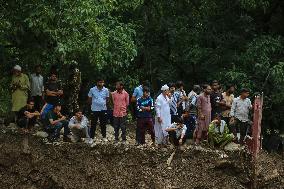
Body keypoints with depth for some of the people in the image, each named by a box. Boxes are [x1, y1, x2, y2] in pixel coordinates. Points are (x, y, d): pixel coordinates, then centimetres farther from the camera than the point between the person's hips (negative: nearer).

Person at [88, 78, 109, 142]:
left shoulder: (106, 90, 0)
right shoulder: (92, 90, -4)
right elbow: (89, 99, 7)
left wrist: (104, 104, 8)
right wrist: (93, 105, 7)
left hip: (103, 109, 2)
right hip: (94, 109, -2)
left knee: (103, 124, 9)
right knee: (93, 124, 2)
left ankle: (104, 137, 20)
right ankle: (91, 137, 9)